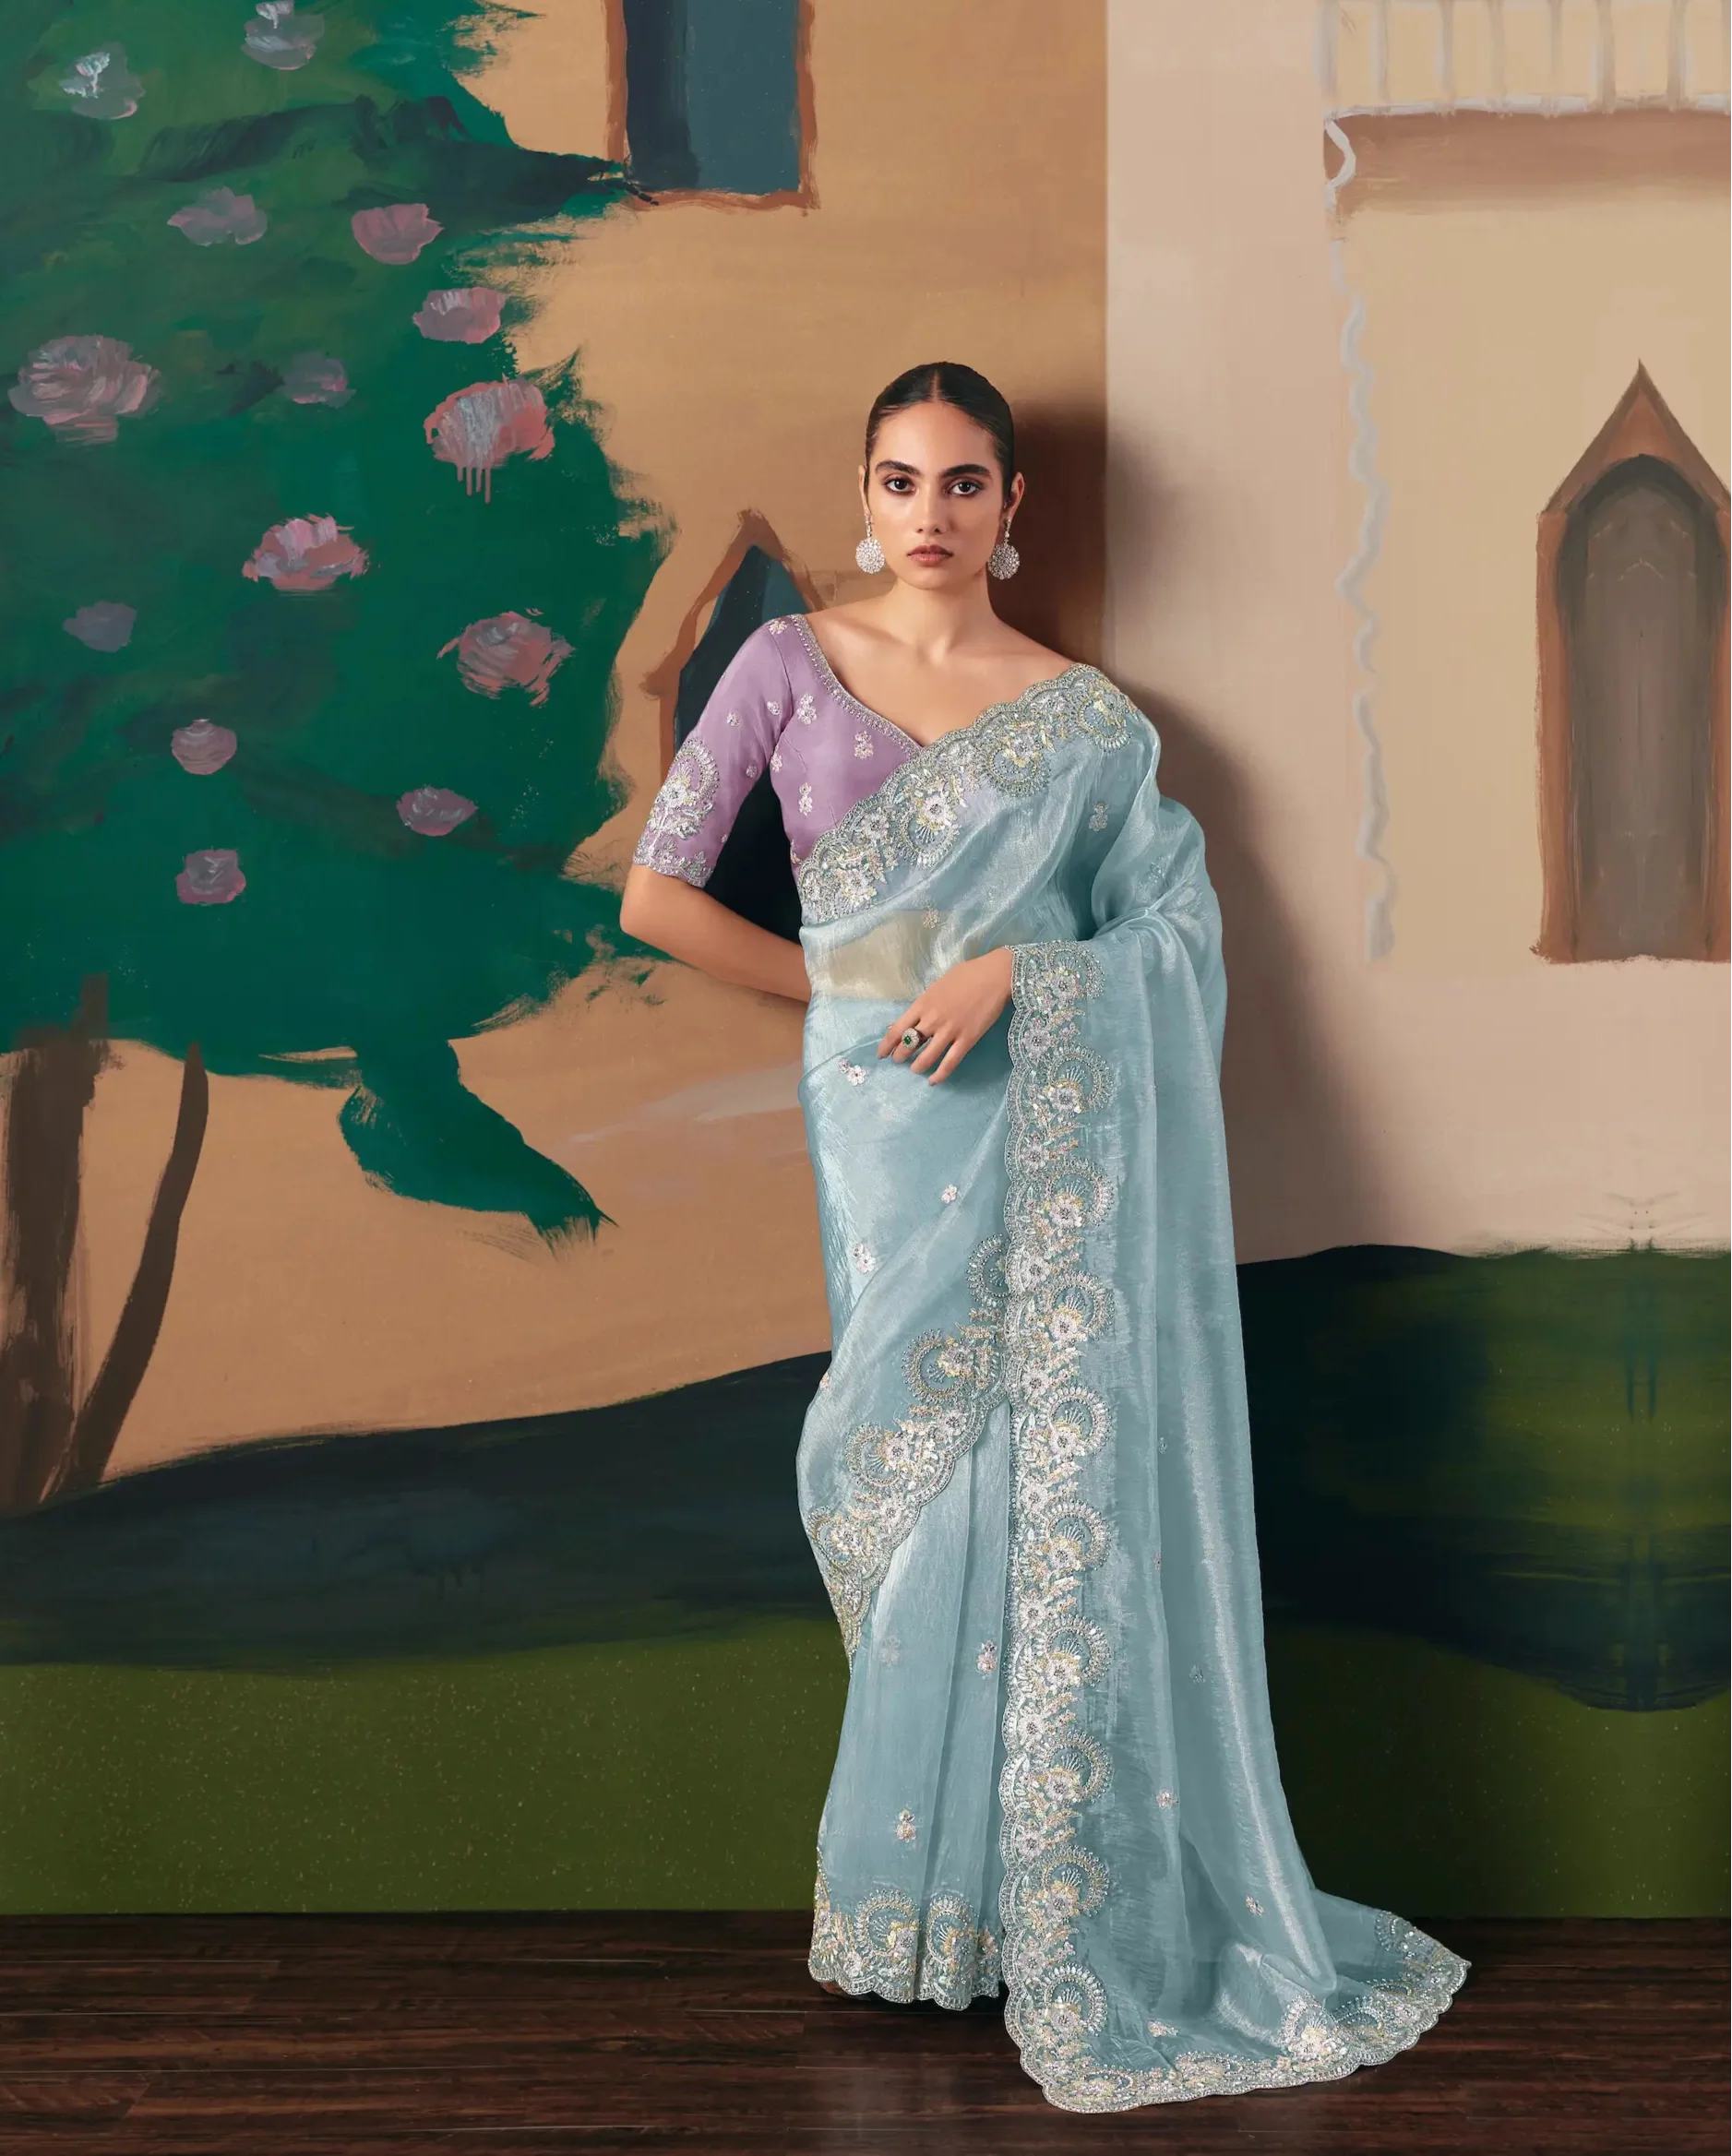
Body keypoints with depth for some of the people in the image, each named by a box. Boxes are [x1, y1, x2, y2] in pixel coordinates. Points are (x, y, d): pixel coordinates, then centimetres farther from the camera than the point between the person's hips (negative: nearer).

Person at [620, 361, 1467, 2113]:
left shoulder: (1083, 715, 8)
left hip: (1058, 1120, 0)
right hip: (891, 1121, 1)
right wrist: (851, 990, 4)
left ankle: (1090, 1909, 9)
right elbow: (658, 894, 4)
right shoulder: (792, 663, 7)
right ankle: (939, 1884, 18)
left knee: (1070, 1485, -3)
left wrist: (1006, 973, -12)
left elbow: (1181, 927, 3)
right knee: (931, 1485, 2)